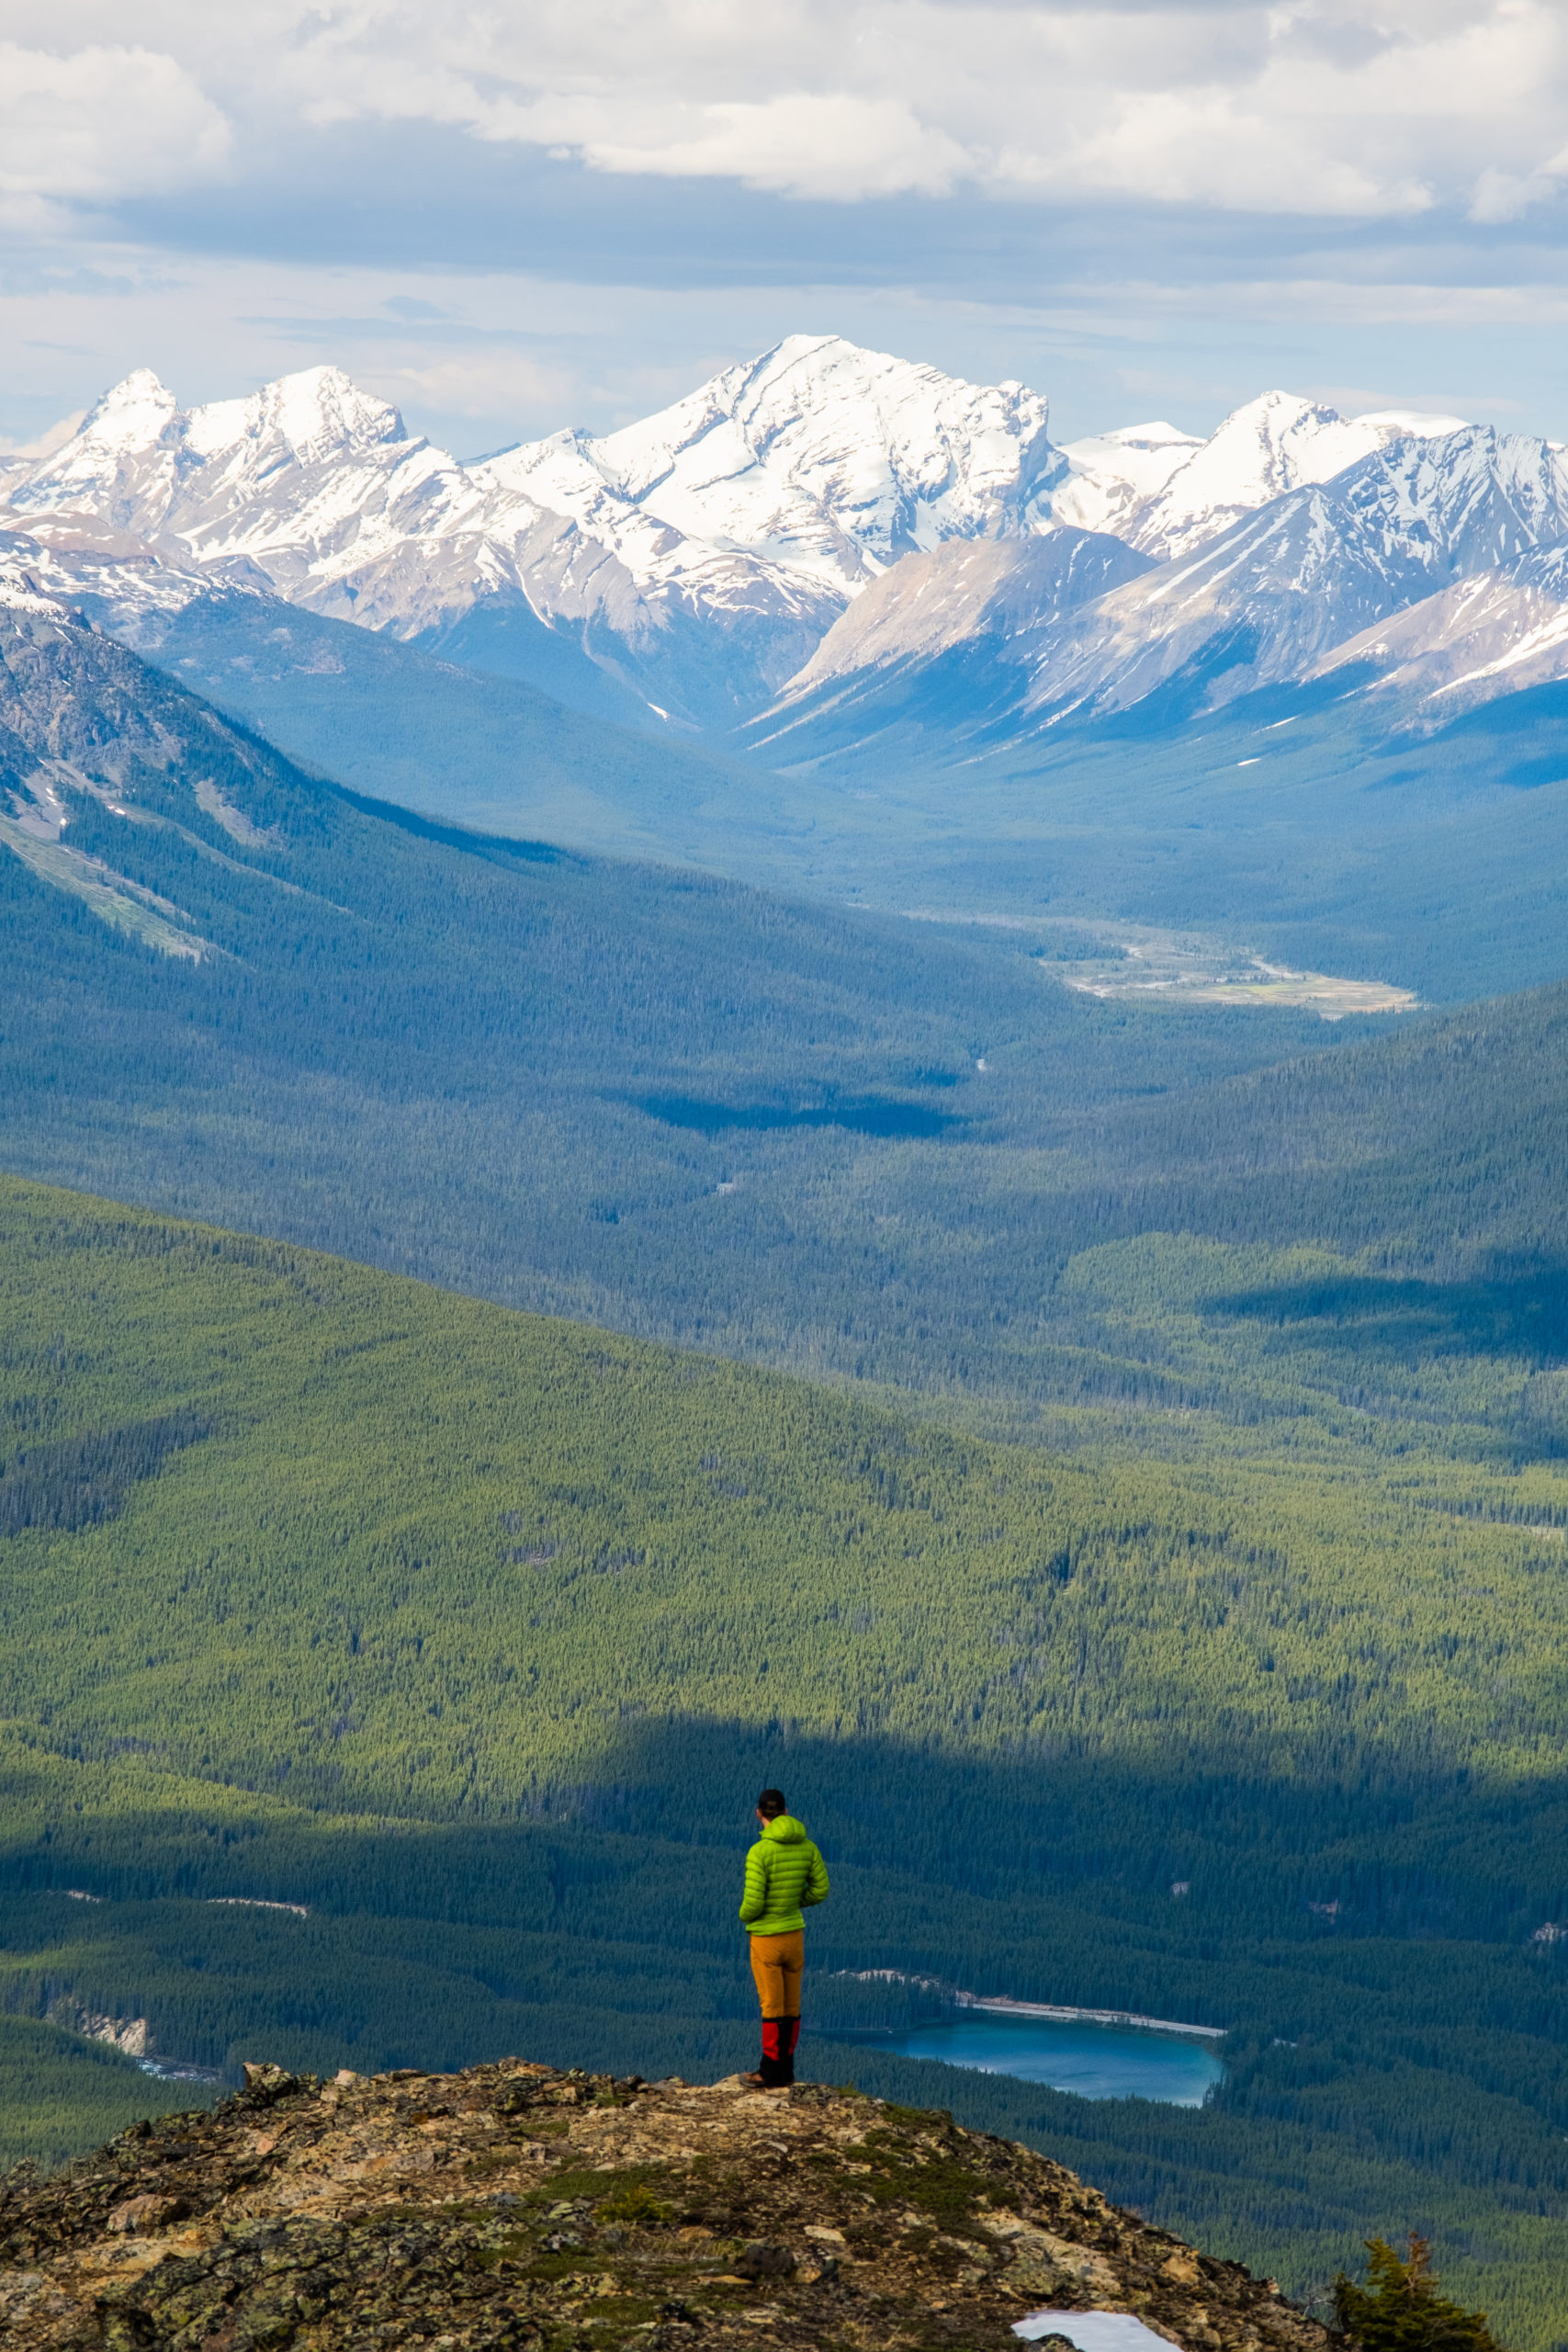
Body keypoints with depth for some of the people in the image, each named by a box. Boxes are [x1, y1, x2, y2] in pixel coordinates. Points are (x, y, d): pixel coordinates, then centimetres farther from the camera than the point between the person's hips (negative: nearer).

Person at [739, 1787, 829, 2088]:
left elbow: (752, 1903, -23)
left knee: (772, 2007, 2)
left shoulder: (759, 1852, -22)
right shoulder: (807, 1846, -3)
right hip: (795, 1935, 6)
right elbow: (820, 1890, 2)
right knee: (790, 2005, 14)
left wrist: (744, 1916, 1)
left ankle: (771, 2072, 10)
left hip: (766, 1939, -6)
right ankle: (785, 2068, 23)